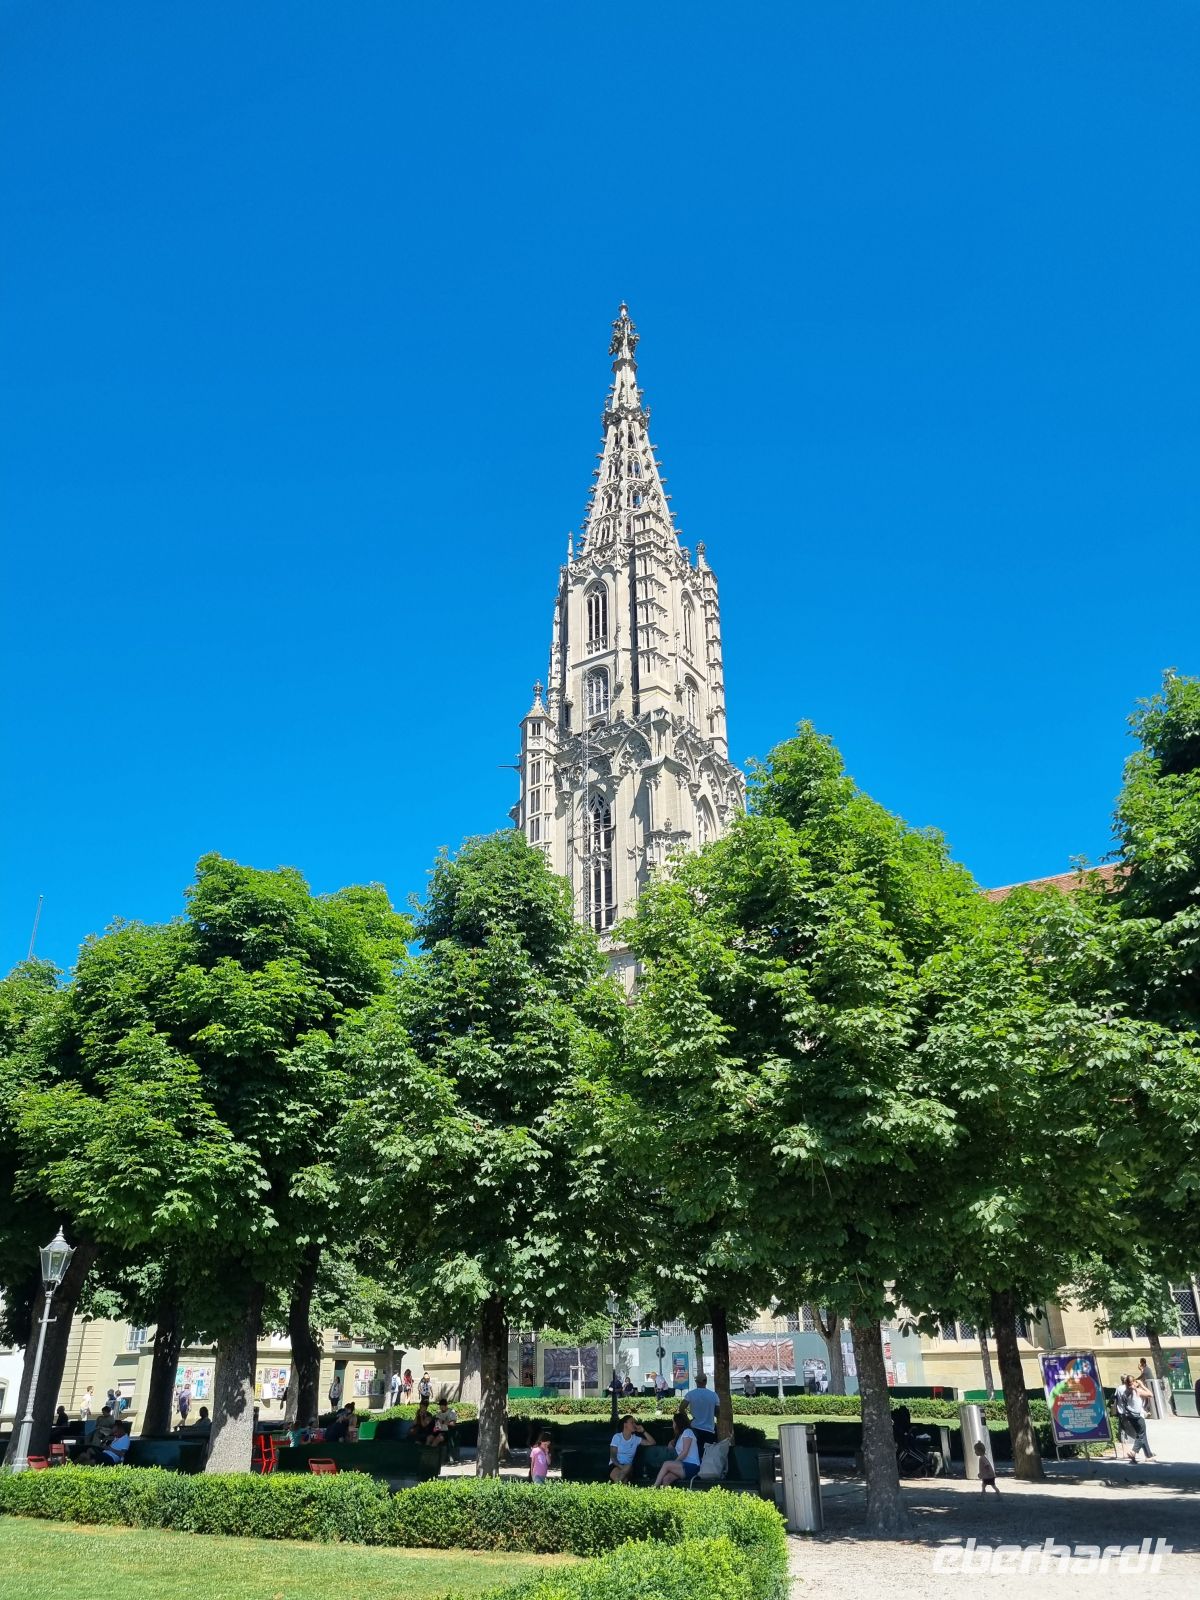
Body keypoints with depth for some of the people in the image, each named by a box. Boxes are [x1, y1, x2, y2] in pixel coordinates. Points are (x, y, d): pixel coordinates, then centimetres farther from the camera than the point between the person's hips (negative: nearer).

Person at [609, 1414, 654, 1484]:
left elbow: (652, 1442, 9)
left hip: (628, 1466, 3)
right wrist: (621, 1466, -23)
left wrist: (643, 1431, 2)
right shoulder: (617, 1437, 3)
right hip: (615, 1465, -3)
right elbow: (613, 1456, -5)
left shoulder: (636, 1439, 14)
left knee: (628, 1467, -35)